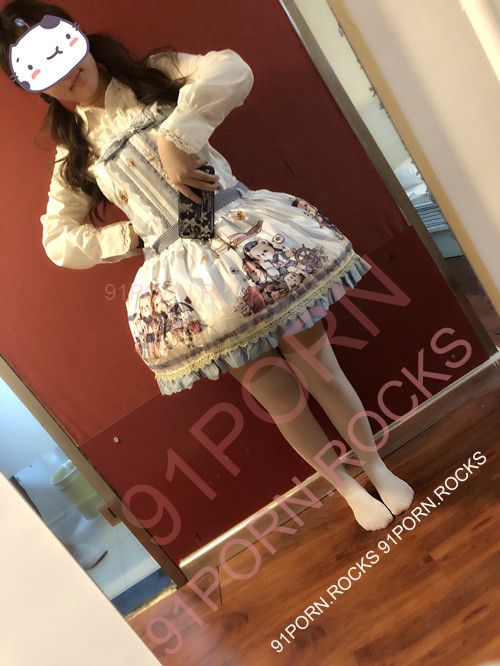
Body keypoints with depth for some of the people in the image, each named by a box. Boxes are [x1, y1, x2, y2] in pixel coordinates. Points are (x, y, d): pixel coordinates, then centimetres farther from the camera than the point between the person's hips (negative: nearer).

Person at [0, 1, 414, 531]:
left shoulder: (153, 74, 8)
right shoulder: (74, 150, 13)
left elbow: (233, 71, -9)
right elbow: (59, 239, 12)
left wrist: (176, 138, -16)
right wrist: (133, 235, 1)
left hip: (245, 235, -1)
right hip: (184, 279, 1)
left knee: (320, 371, 2)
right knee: (278, 394, 5)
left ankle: (380, 470, 30)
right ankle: (348, 488, 31)